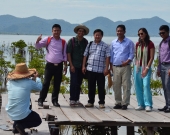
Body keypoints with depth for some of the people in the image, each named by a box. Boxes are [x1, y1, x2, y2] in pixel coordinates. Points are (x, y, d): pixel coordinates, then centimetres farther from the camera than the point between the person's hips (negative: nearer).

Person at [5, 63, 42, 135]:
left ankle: (15, 126, 20)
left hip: (10, 114, 5)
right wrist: (36, 78, 23)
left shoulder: (9, 82, -3)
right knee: (38, 120, 24)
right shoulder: (29, 82, -15)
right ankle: (21, 125, -1)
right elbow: (39, 87, 5)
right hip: (22, 114, -5)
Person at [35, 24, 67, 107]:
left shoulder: (63, 42, 7)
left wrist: (65, 65, 5)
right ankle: (41, 100, 3)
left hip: (59, 65, 2)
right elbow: (37, 46, 2)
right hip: (49, 65, -2)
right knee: (46, 83, -3)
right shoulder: (48, 40, 3)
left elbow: (64, 55, 10)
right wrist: (38, 41, -19)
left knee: (57, 84, 6)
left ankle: (55, 100, 16)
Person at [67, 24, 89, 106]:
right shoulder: (72, 41, -2)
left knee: (79, 83, 8)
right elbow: (68, 53, -4)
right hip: (74, 65, -4)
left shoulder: (85, 42, 8)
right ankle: (72, 100, 2)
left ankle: (77, 99, 16)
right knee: (73, 83, -5)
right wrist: (71, 65, -10)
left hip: (82, 66, 4)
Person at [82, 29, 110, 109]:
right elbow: (85, 56, 13)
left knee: (101, 87, 1)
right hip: (90, 69, 3)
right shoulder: (89, 45, 12)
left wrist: (106, 68, -10)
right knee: (91, 87, 8)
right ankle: (90, 102, 17)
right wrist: (83, 66, 5)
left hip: (101, 70, -3)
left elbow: (107, 57, -2)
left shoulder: (105, 46, 3)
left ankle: (101, 103, 9)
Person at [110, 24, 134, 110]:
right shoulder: (113, 43, 13)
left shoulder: (129, 42, 3)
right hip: (115, 67, 4)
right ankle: (118, 103, 13)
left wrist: (127, 61, -16)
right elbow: (111, 55, 16)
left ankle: (125, 103, -1)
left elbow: (131, 54, 0)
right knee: (116, 86, 5)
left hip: (125, 67, -4)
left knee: (126, 86, -5)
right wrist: (111, 65, 9)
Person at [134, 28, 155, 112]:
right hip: (137, 67, 5)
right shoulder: (138, 44, 10)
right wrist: (136, 65, 4)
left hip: (146, 67, -5)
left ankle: (148, 105, -12)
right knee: (138, 86, 4)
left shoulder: (150, 44, -5)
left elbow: (152, 57, -8)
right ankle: (141, 104, 11)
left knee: (146, 85, -15)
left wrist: (147, 68, -14)